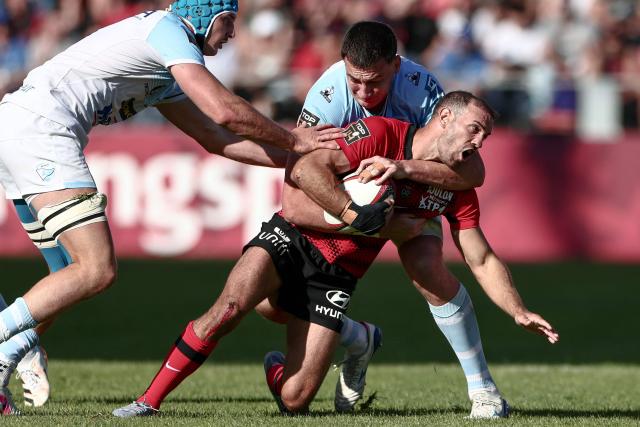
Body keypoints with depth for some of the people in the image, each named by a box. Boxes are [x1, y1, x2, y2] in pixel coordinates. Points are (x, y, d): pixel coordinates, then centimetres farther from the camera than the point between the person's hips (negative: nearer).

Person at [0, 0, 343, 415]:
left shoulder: (162, 79, 28)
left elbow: (216, 138, 33)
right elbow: (224, 111, -9)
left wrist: (295, 157, 30)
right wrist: (293, 140, 3)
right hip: (40, 128, -10)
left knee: (72, 278, 12)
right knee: (97, 271, -16)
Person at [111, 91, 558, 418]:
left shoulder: (457, 189, 2)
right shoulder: (382, 134, -15)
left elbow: (482, 260, 9)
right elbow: (304, 168, -23)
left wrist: (521, 314, 0)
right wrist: (353, 214, -27)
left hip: (337, 275, 4)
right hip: (294, 238, -4)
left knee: (295, 399, -9)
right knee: (229, 307, -33)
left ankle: (278, 369, 31)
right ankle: (150, 400, -20)